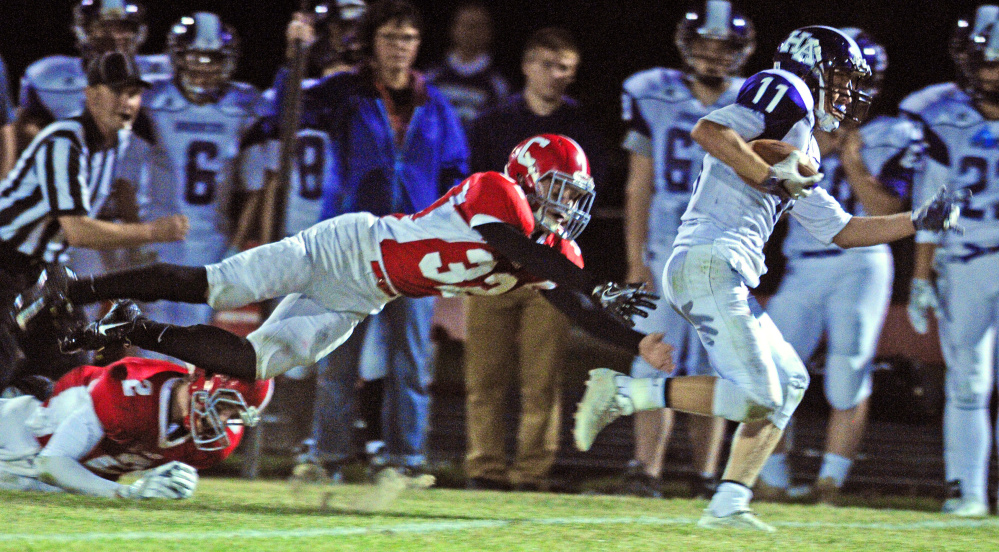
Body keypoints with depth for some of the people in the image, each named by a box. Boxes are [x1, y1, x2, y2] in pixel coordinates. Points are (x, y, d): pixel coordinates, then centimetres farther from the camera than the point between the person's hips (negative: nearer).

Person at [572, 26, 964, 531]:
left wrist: (919, 221, 28)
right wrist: (774, 178, -14)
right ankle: (623, 393, -11)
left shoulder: (801, 152, 27)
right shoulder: (786, 94, -1)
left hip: (727, 277, 10)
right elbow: (708, 131, -16)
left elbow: (841, 230, 32)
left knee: (789, 382, 13)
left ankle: (728, 504, 8)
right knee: (756, 397, -11)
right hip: (710, 264, -10)